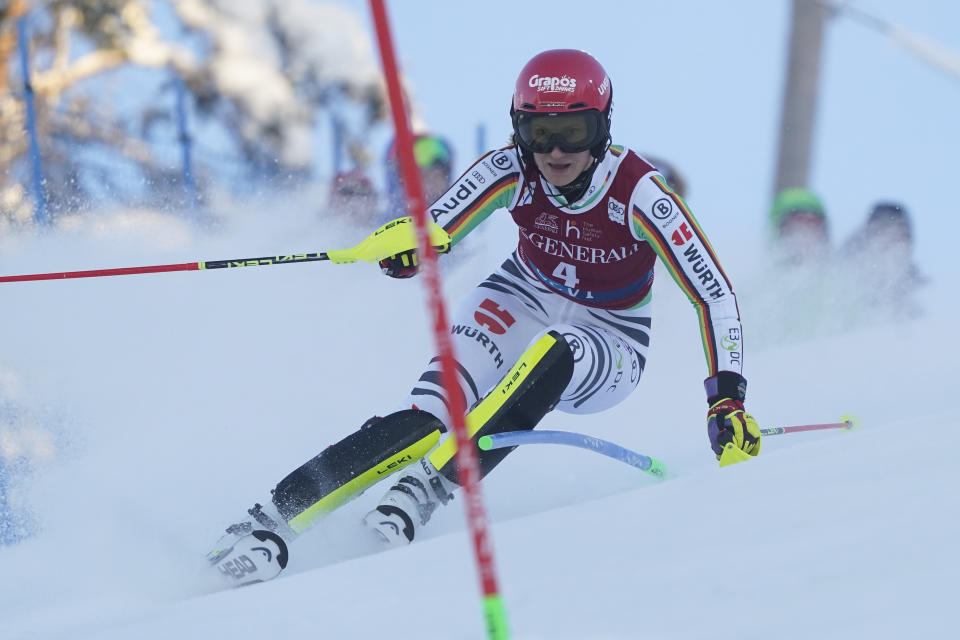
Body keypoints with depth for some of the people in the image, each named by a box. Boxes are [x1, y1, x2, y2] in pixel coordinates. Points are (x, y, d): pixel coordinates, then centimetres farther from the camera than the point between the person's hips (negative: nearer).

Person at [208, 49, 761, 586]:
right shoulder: (511, 172, -19)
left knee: (549, 356, -38)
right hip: (520, 304, 1)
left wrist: (729, 398, -33)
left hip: (605, 347, -1)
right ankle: (274, 518, -30)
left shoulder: (638, 191, -26)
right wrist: (408, 245, -44)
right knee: (430, 417, -26)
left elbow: (713, 293, -23)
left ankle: (423, 490, -42)